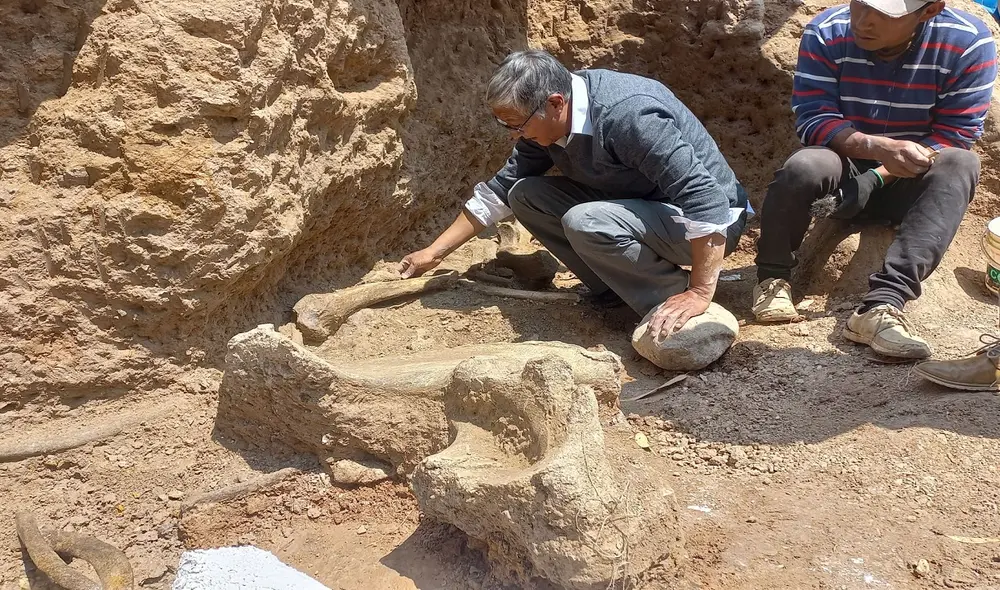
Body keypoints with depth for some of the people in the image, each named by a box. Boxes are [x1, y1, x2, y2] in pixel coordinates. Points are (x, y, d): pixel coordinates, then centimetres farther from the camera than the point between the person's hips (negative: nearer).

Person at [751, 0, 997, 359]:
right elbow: (812, 119, -19)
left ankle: (882, 305, -43)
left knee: (960, 165, -31)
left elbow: (955, 136, -14)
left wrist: (877, 178, -26)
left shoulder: (968, 44, -16)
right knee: (804, 166, -34)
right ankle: (773, 278, -10)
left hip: (907, 186, 1)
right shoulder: (825, 35, -15)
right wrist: (881, 147, -35)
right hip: (843, 172, -1)